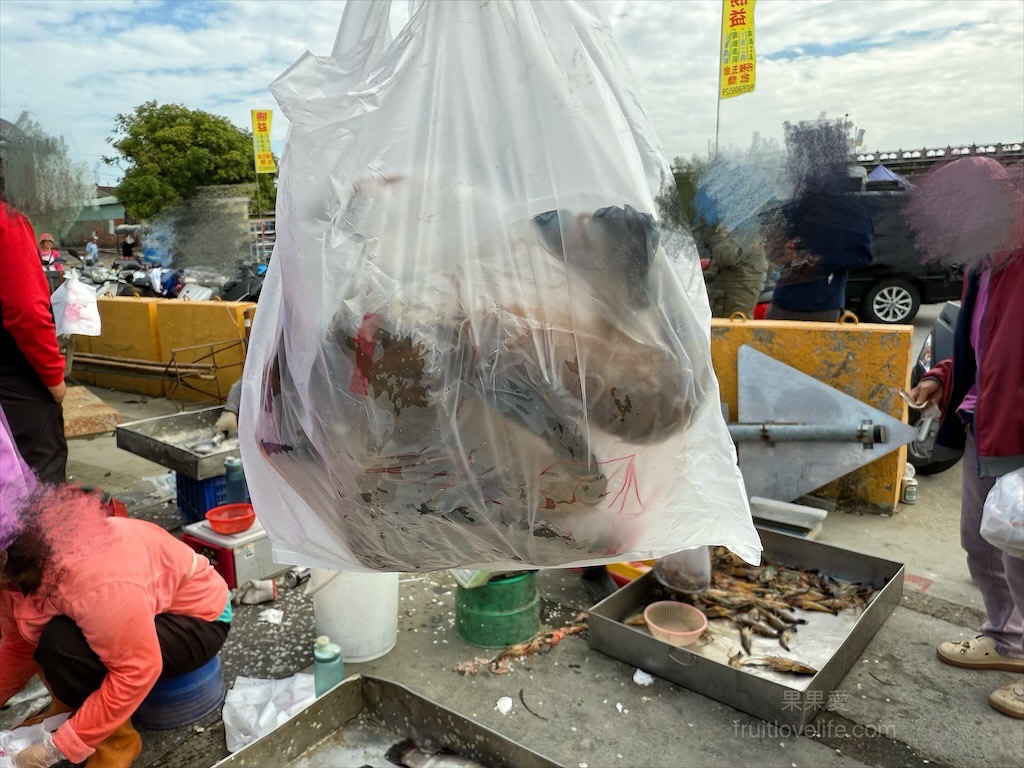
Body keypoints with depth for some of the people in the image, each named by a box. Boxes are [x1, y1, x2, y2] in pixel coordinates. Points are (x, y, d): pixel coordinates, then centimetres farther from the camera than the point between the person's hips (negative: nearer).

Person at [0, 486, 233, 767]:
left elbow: (136, 672, -33)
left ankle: (116, 740, -8)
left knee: (63, 644, -28)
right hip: (148, 604, 9)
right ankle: (71, 709, 13)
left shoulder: (95, 581, -37)